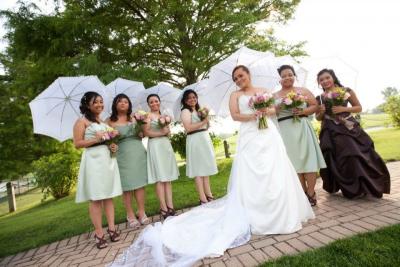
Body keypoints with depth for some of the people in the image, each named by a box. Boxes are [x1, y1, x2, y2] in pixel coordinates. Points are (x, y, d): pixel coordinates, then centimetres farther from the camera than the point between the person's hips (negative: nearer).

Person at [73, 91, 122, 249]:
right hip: (93, 160, -6)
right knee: (96, 198, -4)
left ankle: (112, 229, 11)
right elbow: (77, 144, -6)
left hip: (108, 159, 6)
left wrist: (113, 146, 7)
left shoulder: (104, 122, 19)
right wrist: (95, 139, -16)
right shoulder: (82, 121, 0)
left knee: (109, 196, 6)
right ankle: (99, 233, 3)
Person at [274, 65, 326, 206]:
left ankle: (311, 193, 7)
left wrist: (302, 111, -10)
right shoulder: (275, 96, 10)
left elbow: (315, 106, 6)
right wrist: (279, 107, -13)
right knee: (294, 162, 3)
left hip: (302, 129, 0)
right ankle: (303, 193, 15)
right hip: (286, 132, 1)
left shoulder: (303, 91, 10)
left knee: (308, 159, -4)